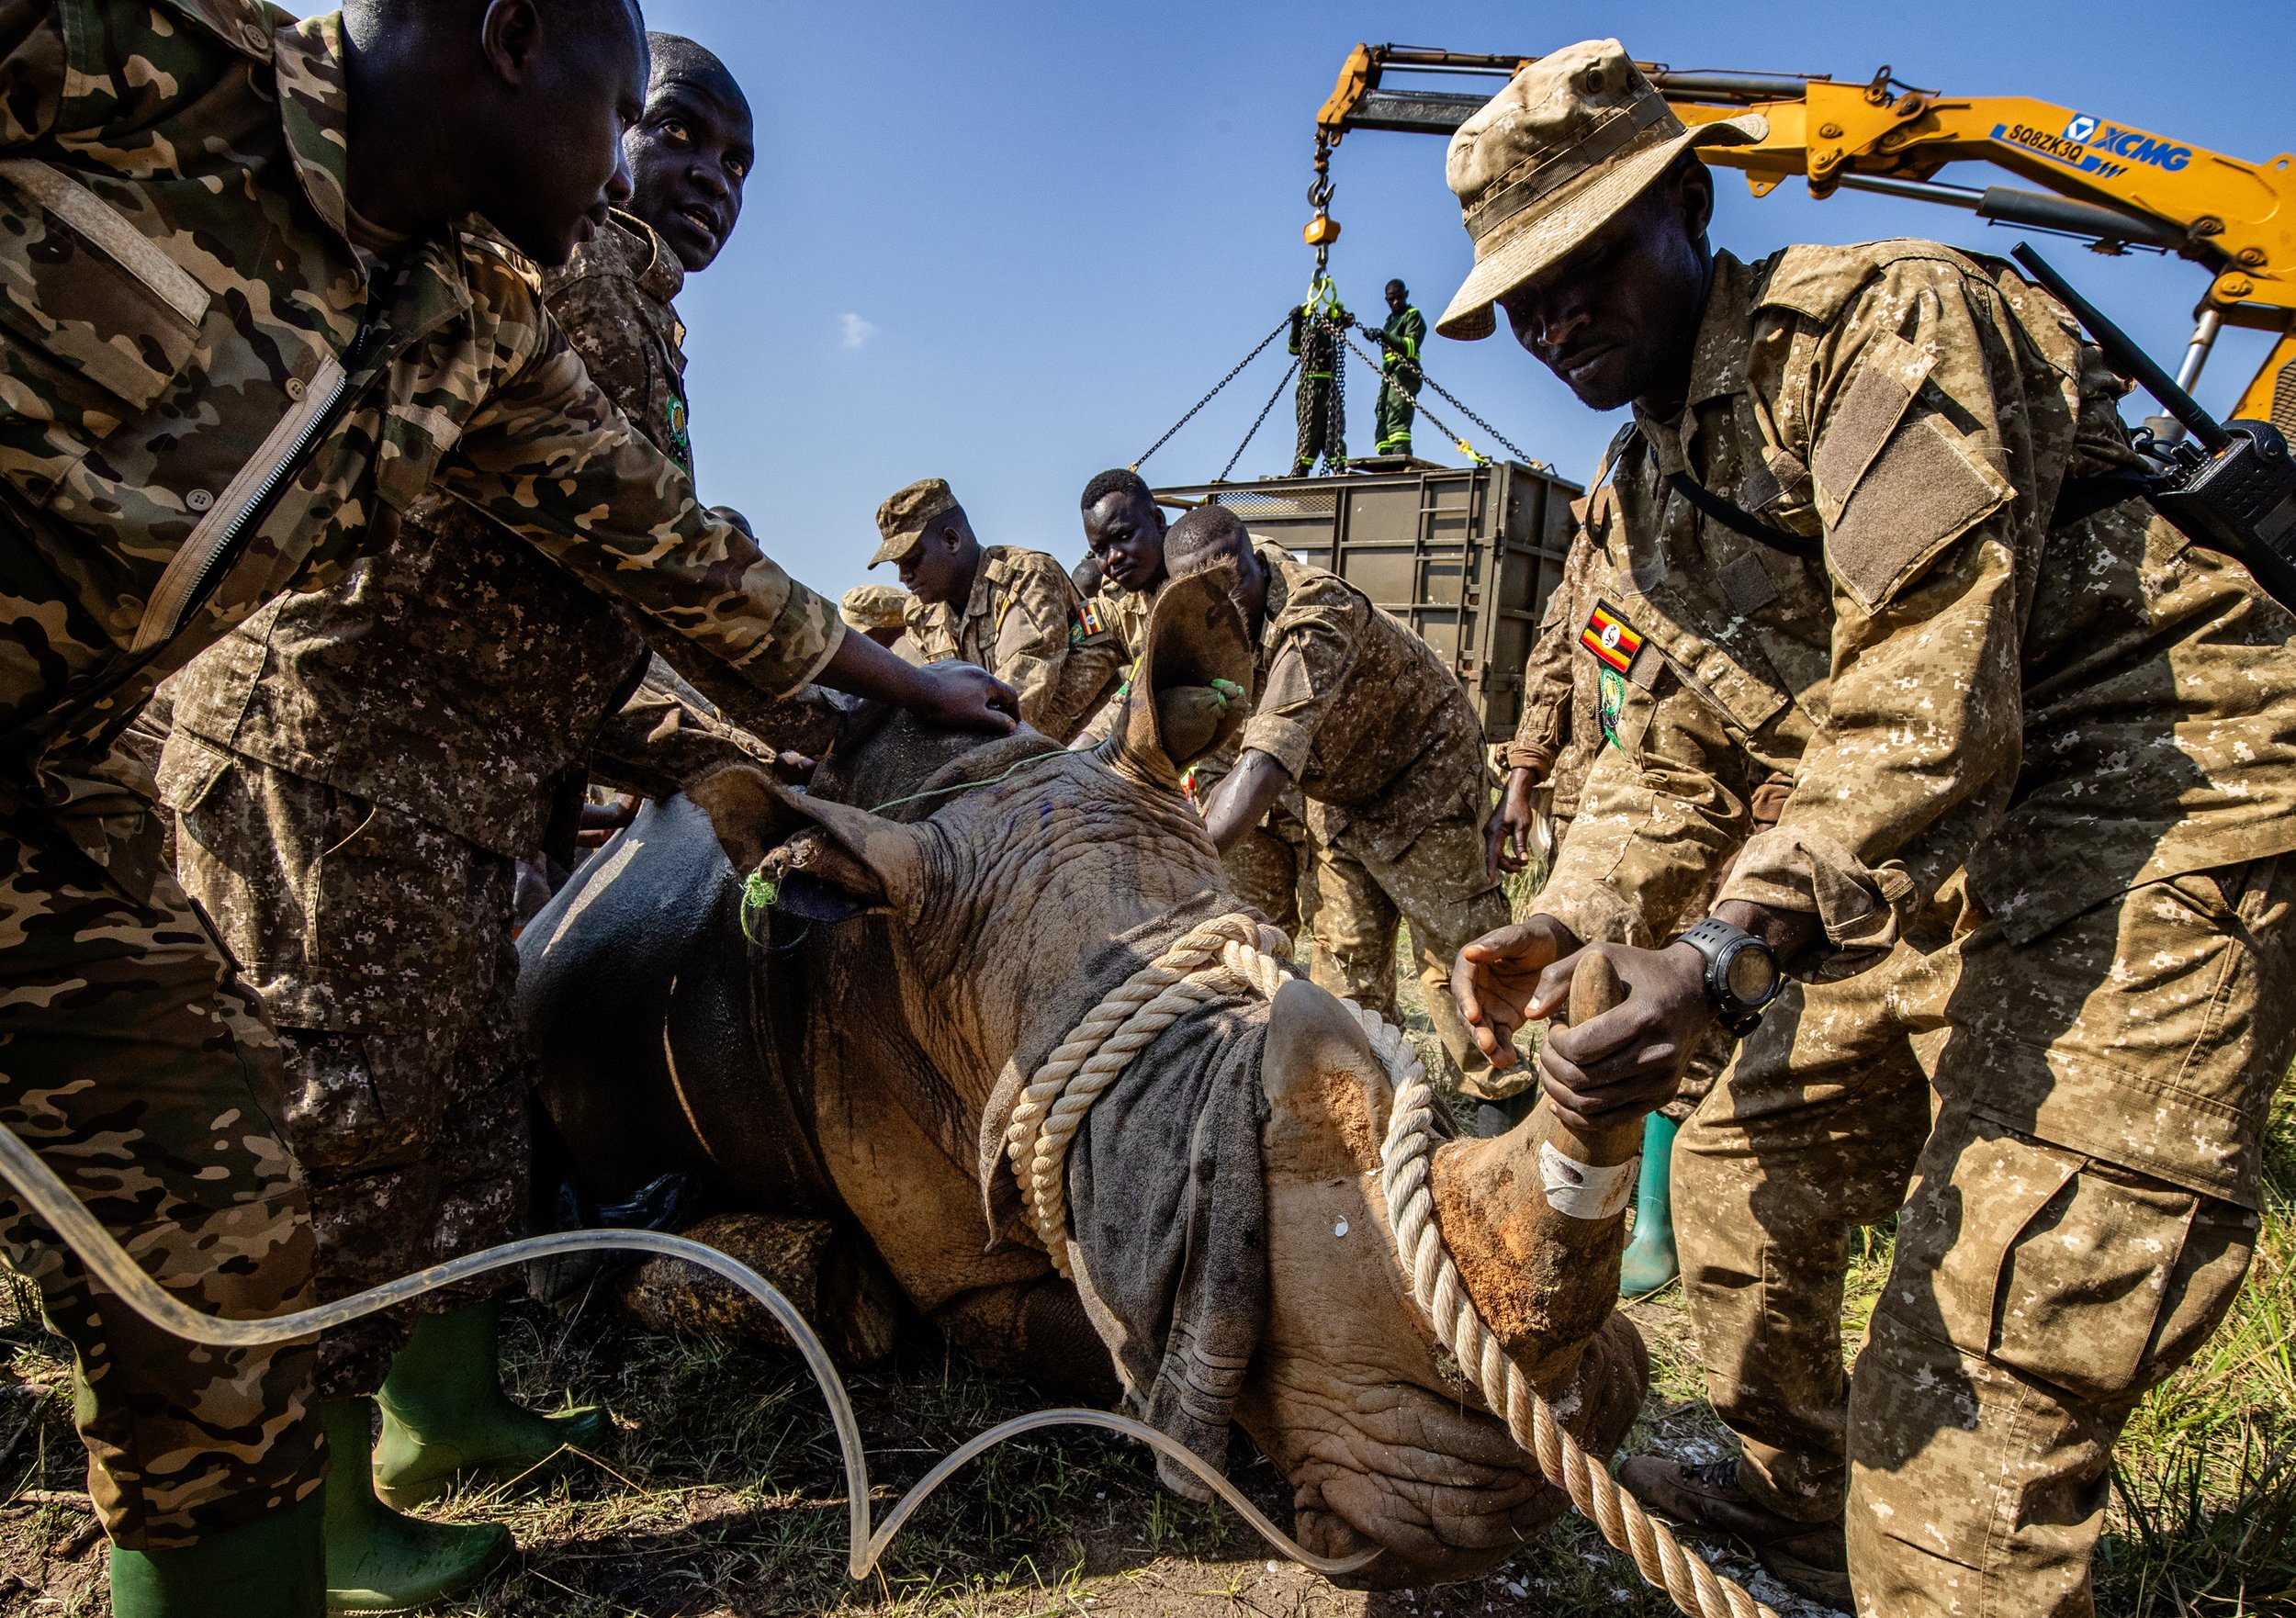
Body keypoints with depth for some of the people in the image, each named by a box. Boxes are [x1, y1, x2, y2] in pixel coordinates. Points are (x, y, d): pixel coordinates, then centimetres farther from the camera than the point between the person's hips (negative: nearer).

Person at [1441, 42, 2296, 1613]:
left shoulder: (1877, 321, -17)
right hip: (1944, 862, 10)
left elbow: (1931, 710, -28)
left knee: (1983, 1363, -13)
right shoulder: (1645, 497, 12)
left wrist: (1732, 956, -37)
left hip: (2151, 821, -9)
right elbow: (1681, 753, 9)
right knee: (1745, 1170, 19)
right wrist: (1577, 922, -9)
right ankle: (1794, 1487, 43)